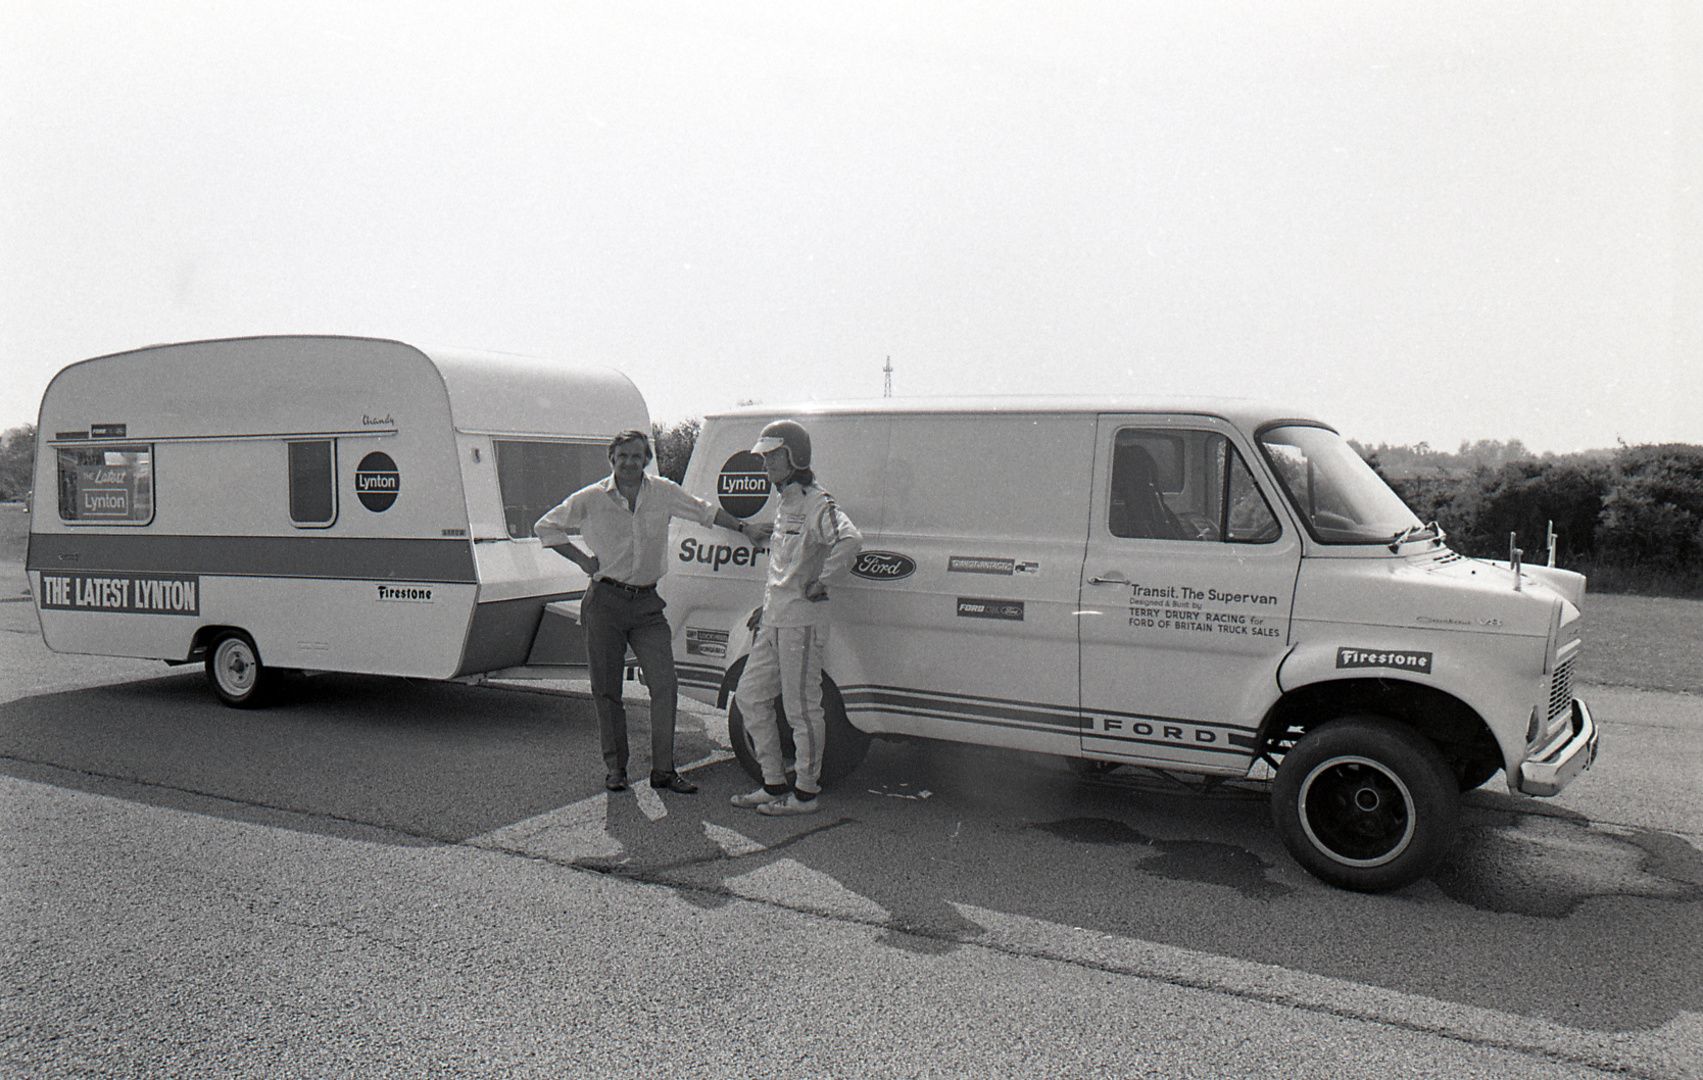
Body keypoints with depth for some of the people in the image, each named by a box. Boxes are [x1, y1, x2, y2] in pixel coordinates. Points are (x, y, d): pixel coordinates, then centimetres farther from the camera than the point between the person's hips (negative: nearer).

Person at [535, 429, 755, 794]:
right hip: (605, 602, -2)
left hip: (647, 603, 2)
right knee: (607, 689, 3)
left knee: (665, 685, -5)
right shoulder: (591, 498, -1)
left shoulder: (664, 492, 5)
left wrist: (743, 529, 13)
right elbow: (545, 527, 8)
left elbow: (705, 511, 19)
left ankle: (663, 769, 4)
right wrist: (582, 559, 0)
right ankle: (614, 768, 17)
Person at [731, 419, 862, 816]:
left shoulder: (816, 504, -14)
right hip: (774, 619, 10)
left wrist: (821, 582, -25)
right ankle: (774, 784, 21)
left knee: (801, 707, -2)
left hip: (802, 619, -10)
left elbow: (851, 538, -31)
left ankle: (806, 793, 10)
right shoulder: (786, 504, 17)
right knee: (750, 696, 13)